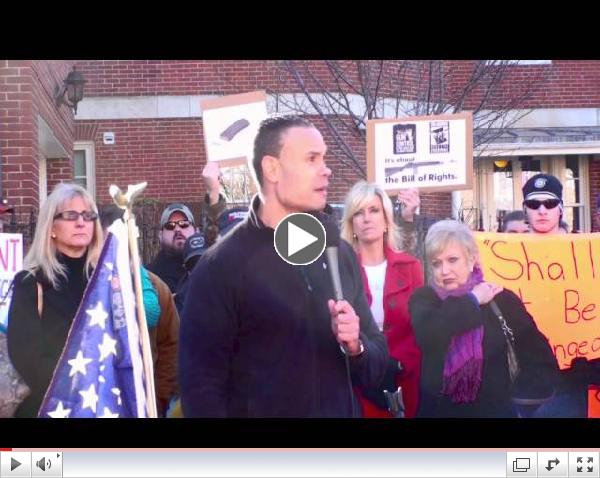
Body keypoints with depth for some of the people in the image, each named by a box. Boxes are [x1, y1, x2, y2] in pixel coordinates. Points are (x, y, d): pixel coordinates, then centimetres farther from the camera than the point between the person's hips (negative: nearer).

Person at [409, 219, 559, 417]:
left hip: (493, 410, -1)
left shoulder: (501, 299, -7)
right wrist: (472, 300, -17)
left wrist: (507, 393, -13)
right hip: (436, 410, 1)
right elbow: (428, 336, -25)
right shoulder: (424, 299, -3)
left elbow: (544, 366, -4)